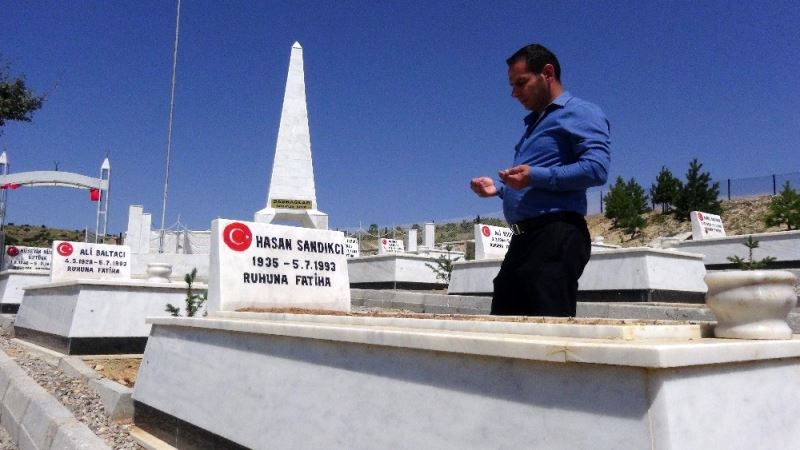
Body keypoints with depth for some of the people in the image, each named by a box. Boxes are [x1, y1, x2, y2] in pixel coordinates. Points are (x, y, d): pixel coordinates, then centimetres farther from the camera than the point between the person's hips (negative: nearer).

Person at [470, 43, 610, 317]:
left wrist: (536, 176, -22)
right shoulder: (534, 123, 27)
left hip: (557, 236, -9)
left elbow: (597, 168, -17)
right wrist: (498, 188, 15)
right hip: (524, 239, 9)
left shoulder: (581, 114, 0)